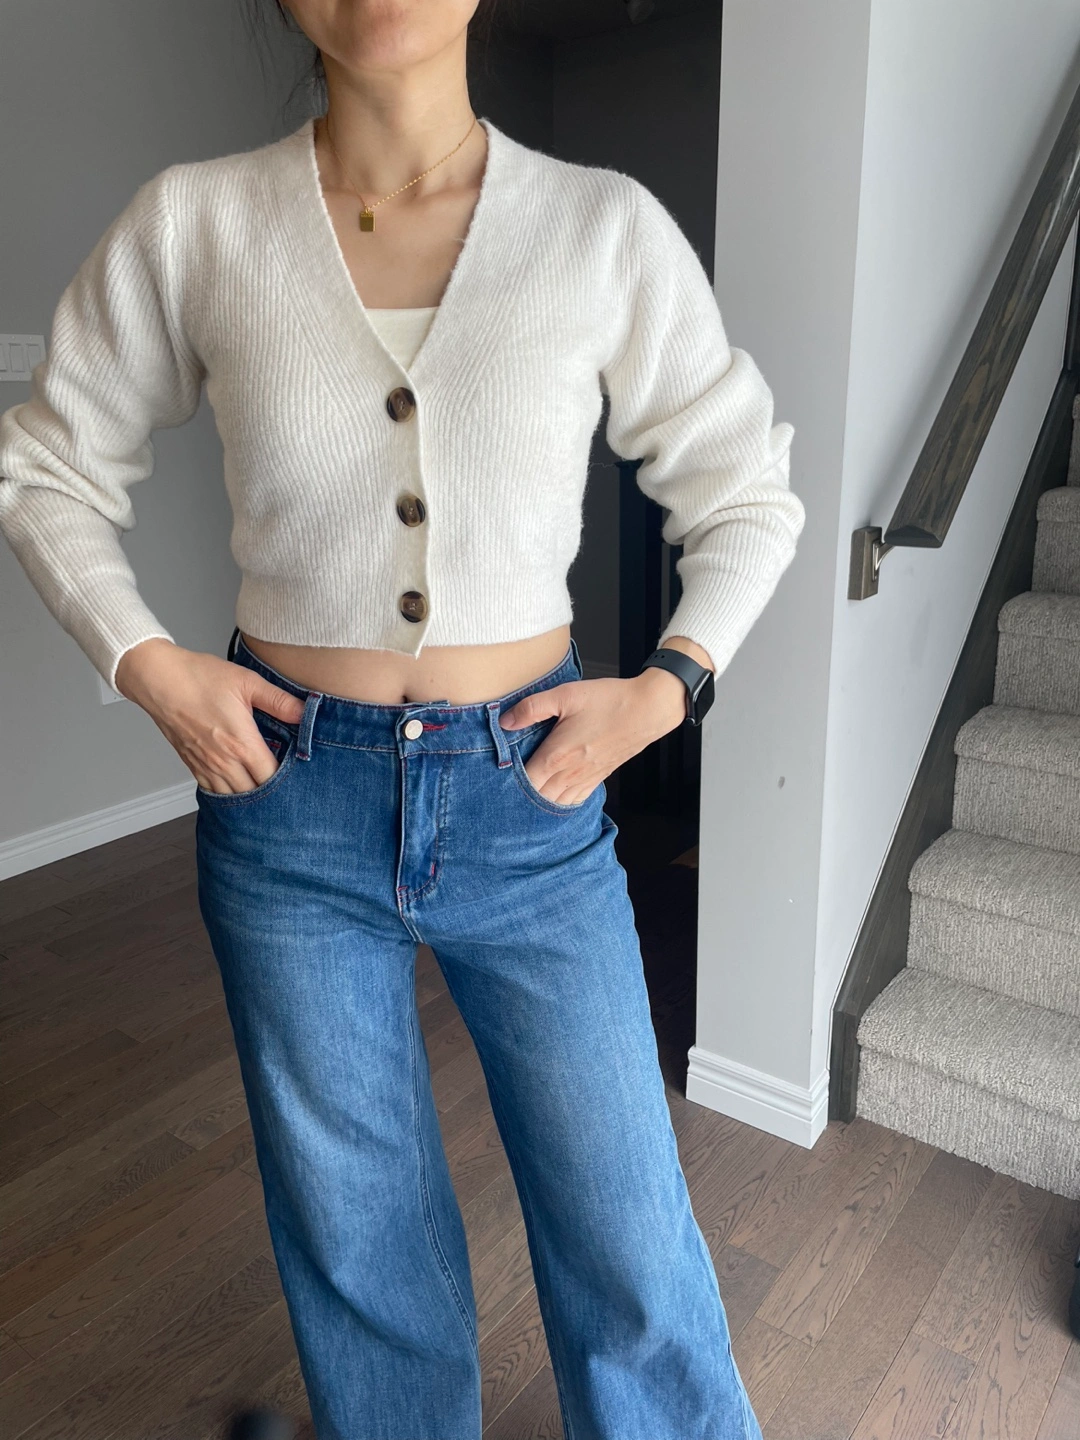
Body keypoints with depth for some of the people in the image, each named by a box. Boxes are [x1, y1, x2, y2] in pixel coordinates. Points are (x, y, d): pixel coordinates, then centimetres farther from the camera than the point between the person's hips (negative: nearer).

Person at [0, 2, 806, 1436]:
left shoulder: (607, 227, -3)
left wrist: (667, 686, -7)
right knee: (359, 1244, 19)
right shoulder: (193, 221, -2)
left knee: (630, 1247, 12)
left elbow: (745, 496, 6)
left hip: (530, 797, 0)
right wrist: (145, 661, -4)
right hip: (290, 800, 1)